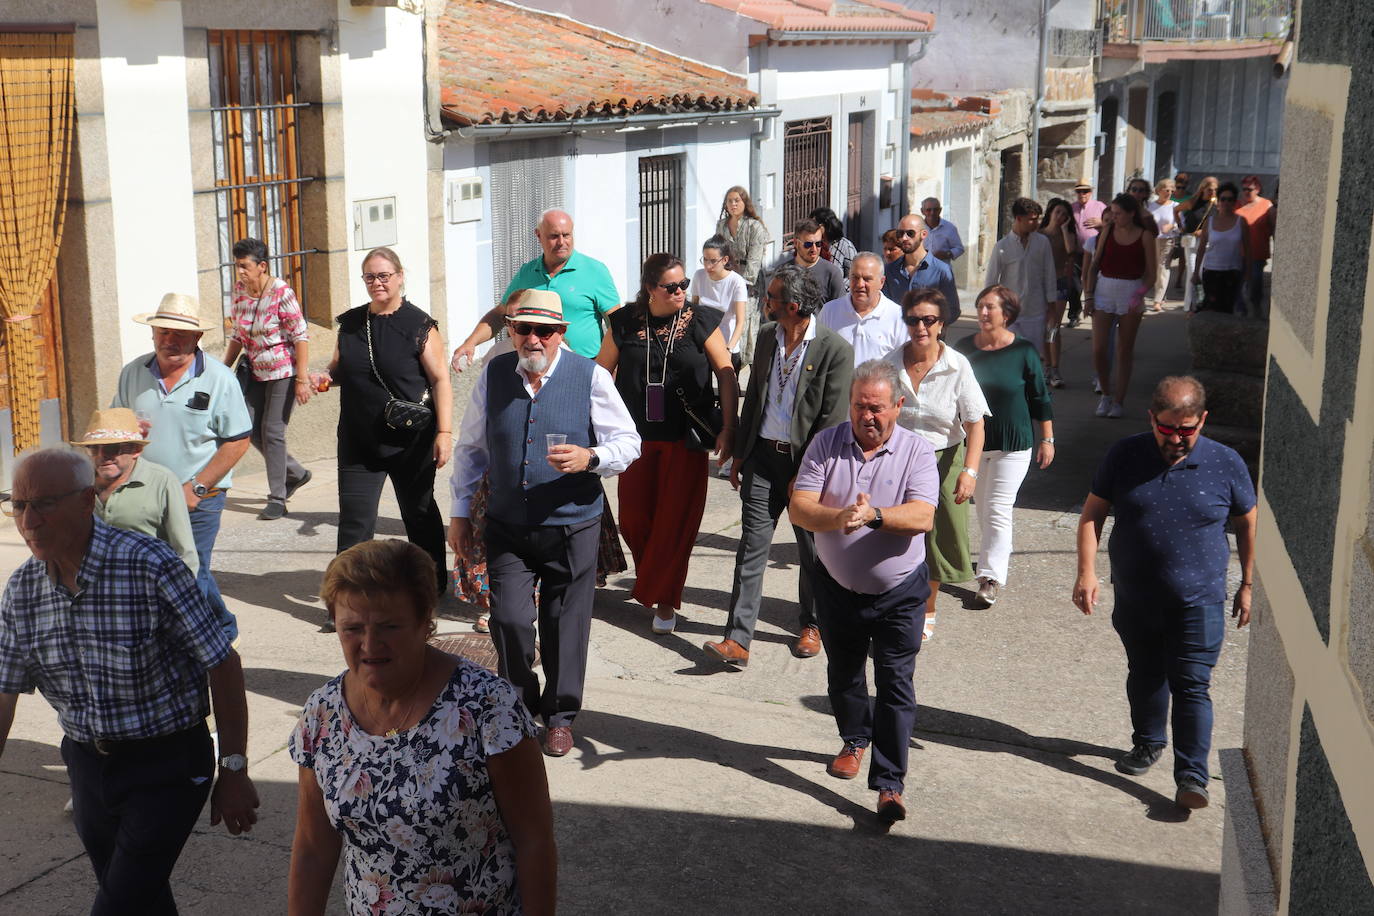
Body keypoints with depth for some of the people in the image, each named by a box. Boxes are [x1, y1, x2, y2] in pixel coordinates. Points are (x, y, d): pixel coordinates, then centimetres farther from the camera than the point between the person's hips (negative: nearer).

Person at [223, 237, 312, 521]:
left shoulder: (281, 292, -18)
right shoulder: (239, 290, 2)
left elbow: (301, 338, -18)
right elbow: (237, 336, 13)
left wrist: (302, 380, -21)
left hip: (283, 371, -7)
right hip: (255, 371, 7)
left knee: (272, 432, -7)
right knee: (252, 431, 5)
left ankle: (277, 499, 4)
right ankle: (296, 474, 26)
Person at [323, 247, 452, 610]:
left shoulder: (419, 325, -7)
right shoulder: (350, 323, 7)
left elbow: (440, 380, -9)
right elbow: (338, 370, 20)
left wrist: (444, 432, -16)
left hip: (410, 441, -3)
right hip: (359, 440, 4)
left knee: (419, 513, 12)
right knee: (354, 521, -1)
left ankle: (432, 587, 28)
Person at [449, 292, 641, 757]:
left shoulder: (591, 377, -6)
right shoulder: (493, 374, 2)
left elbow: (628, 442, -3)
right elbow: (470, 447, 12)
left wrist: (589, 457, -24)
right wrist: (460, 512, 12)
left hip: (572, 528, -1)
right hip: (507, 527, 2)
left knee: (565, 623, 8)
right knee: (509, 619, -5)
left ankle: (560, 717, 29)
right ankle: (519, 706, 22)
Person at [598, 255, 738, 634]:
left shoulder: (701, 321, -5)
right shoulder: (625, 323, -1)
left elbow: (726, 374, -2)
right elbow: (602, 373, 9)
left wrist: (728, 428, -7)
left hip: (685, 439, -2)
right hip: (637, 436, 2)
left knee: (676, 520, 0)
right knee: (634, 518, 5)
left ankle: (664, 600, 15)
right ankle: (651, 579, 34)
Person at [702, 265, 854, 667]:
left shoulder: (835, 350, -14)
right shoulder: (766, 336, 5)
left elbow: (832, 420, -13)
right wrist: (739, 453, 13)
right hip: (763, 454, 4)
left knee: (812, 550, 11)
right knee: (752, 546, -1)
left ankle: (811, 625, 31)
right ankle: (737, 641, -3)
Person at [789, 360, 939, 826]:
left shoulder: (917, 451, -10)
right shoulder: (826, 444, -6)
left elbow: (922, 516, -23)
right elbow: (799, 507, -15)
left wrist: (874, 516, -40)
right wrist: (839, 518, -35)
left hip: (898, 592, -3)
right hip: (838, 587, 3)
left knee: (896, 685, -5)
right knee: (843, 675, 20)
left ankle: (889, 784, 0)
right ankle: (855, 740, 46)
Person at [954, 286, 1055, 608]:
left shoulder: (1023, 351, -8)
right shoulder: (964, 348, 0)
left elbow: (1040, 399, -1)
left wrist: (1047, 440, 0)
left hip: (1013, 443, -4)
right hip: (972, 441, 4)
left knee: (997, 509, -8)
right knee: (982, 505, 16)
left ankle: (992, 576, -6)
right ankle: (999, 550, 39)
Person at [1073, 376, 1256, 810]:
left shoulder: (1226, 464, -8)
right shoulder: (1124, 456, -6)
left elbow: (1248, 525, 5)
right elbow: (1092, 513, 0)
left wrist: (1247, 585, 7)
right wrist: (1087, 572, -10)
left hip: (1198, 602, -3)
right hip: (1134, 599, 3)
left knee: (1191, 687, -6)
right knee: (1144, 677, 20)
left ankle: (1191, 777, -3)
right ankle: (1147, 743, 41)